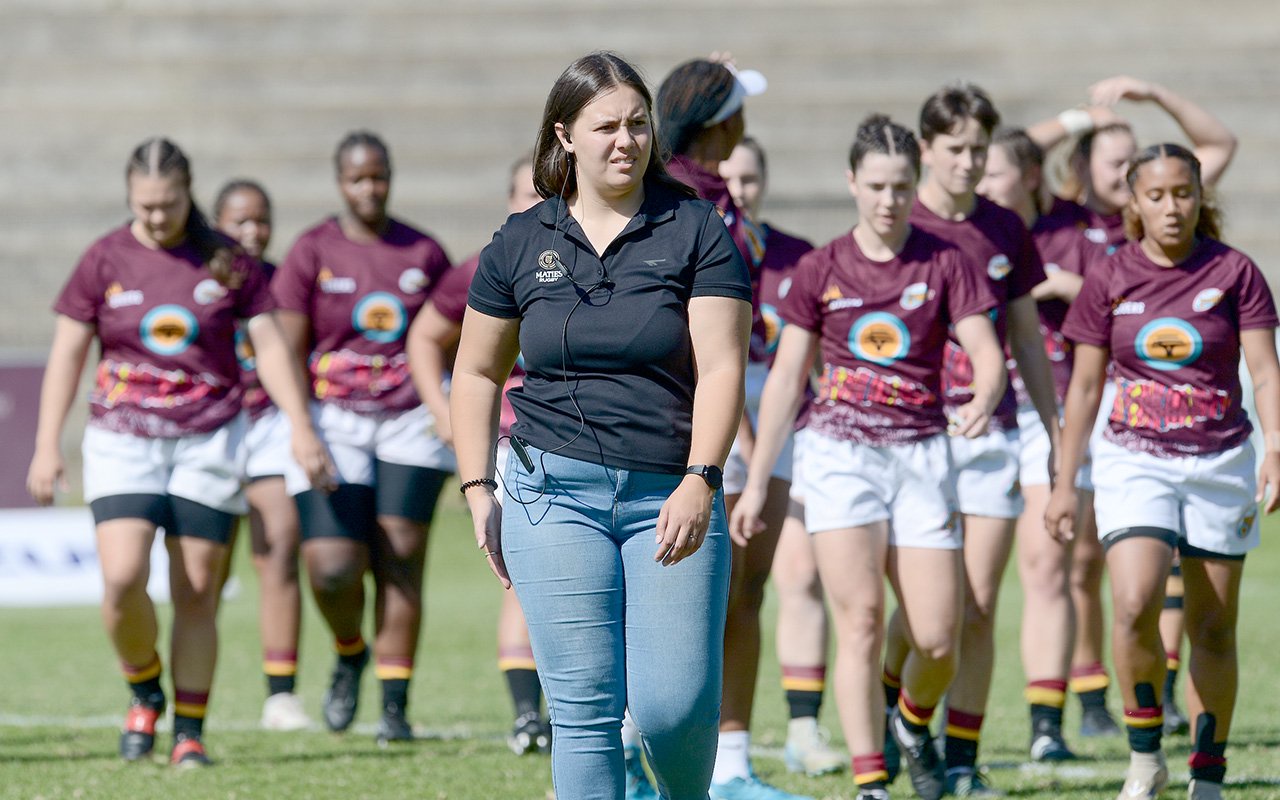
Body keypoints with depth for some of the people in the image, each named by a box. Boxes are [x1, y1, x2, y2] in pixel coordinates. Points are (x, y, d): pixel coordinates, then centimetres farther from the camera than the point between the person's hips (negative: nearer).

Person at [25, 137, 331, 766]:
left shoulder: (227, 261, 2)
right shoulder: (105, 260, 2)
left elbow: (269, 343, 5)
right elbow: (67, 354, 5)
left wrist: (300, 427, -3)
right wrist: (47, 447, 1)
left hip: (209, 441, 1)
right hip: (123, 437, 0)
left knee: (196, 593, 0)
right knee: (122, 579, -16)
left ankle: (189, 732, 9)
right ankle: (144, 691, 10)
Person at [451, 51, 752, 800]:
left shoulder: (697, 230, 2)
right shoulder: (521, 243, 8)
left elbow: (721, 367, -6)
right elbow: (478, 373, 18)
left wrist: (700, 481, -18)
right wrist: (479, 493, 9)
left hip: (672, 496, -1)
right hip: (556, 492, 1)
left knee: (674, 705, -8)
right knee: (585, 708, -4)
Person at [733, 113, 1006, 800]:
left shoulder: (944, 264, 2)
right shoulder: (821, 270, 4)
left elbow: (988, 355, -6)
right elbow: (786, 377, 9)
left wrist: (982, 402, -29)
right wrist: (756, 479, 8)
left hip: (922, 453, 1)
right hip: (841, 452, 0)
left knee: (937, 639, -4)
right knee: (861, 621, -13)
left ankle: (913, 722, 29)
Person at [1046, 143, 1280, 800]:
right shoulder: (1110, 280, 1)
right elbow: (1085, 384, 8)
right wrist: (1065, 481, 8)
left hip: (1220, 462, 0)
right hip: (1134, 461, 0)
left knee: (1213, 628, 5)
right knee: (1134, 605, -20)